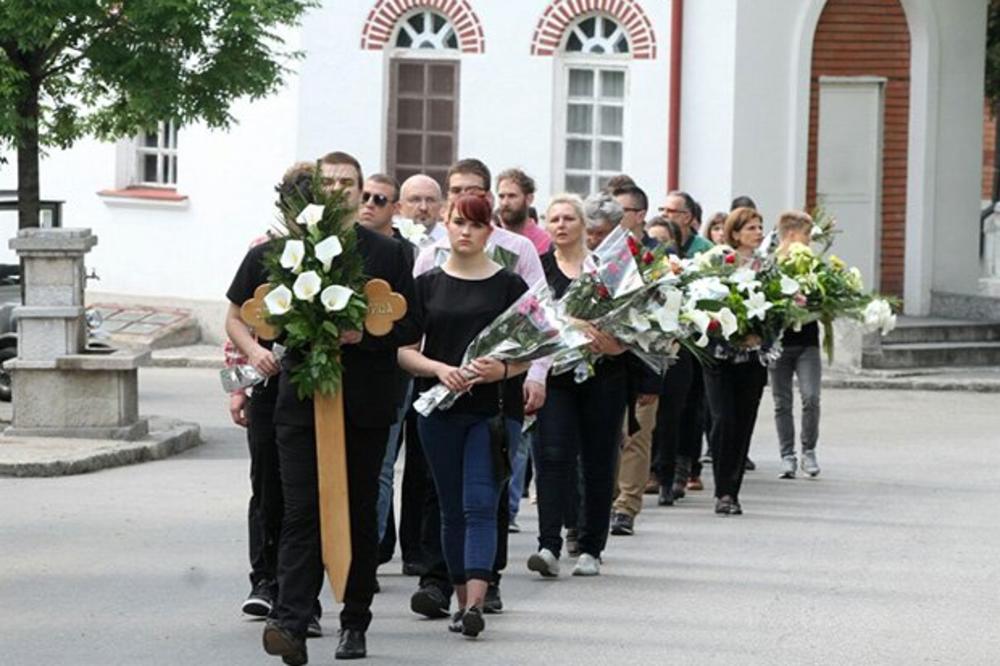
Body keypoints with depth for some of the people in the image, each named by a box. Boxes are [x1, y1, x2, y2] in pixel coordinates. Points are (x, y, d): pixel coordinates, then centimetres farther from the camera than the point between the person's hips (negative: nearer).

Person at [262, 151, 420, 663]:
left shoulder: (388, 253, 6)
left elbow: (410, 328, 3)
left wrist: (364, 333, -14)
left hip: (365, 404, 1)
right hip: (302, 402, 0)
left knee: (360, 515, 8)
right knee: (301, 512, -10)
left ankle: (355, 624, 18)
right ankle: (291, 622, -18)